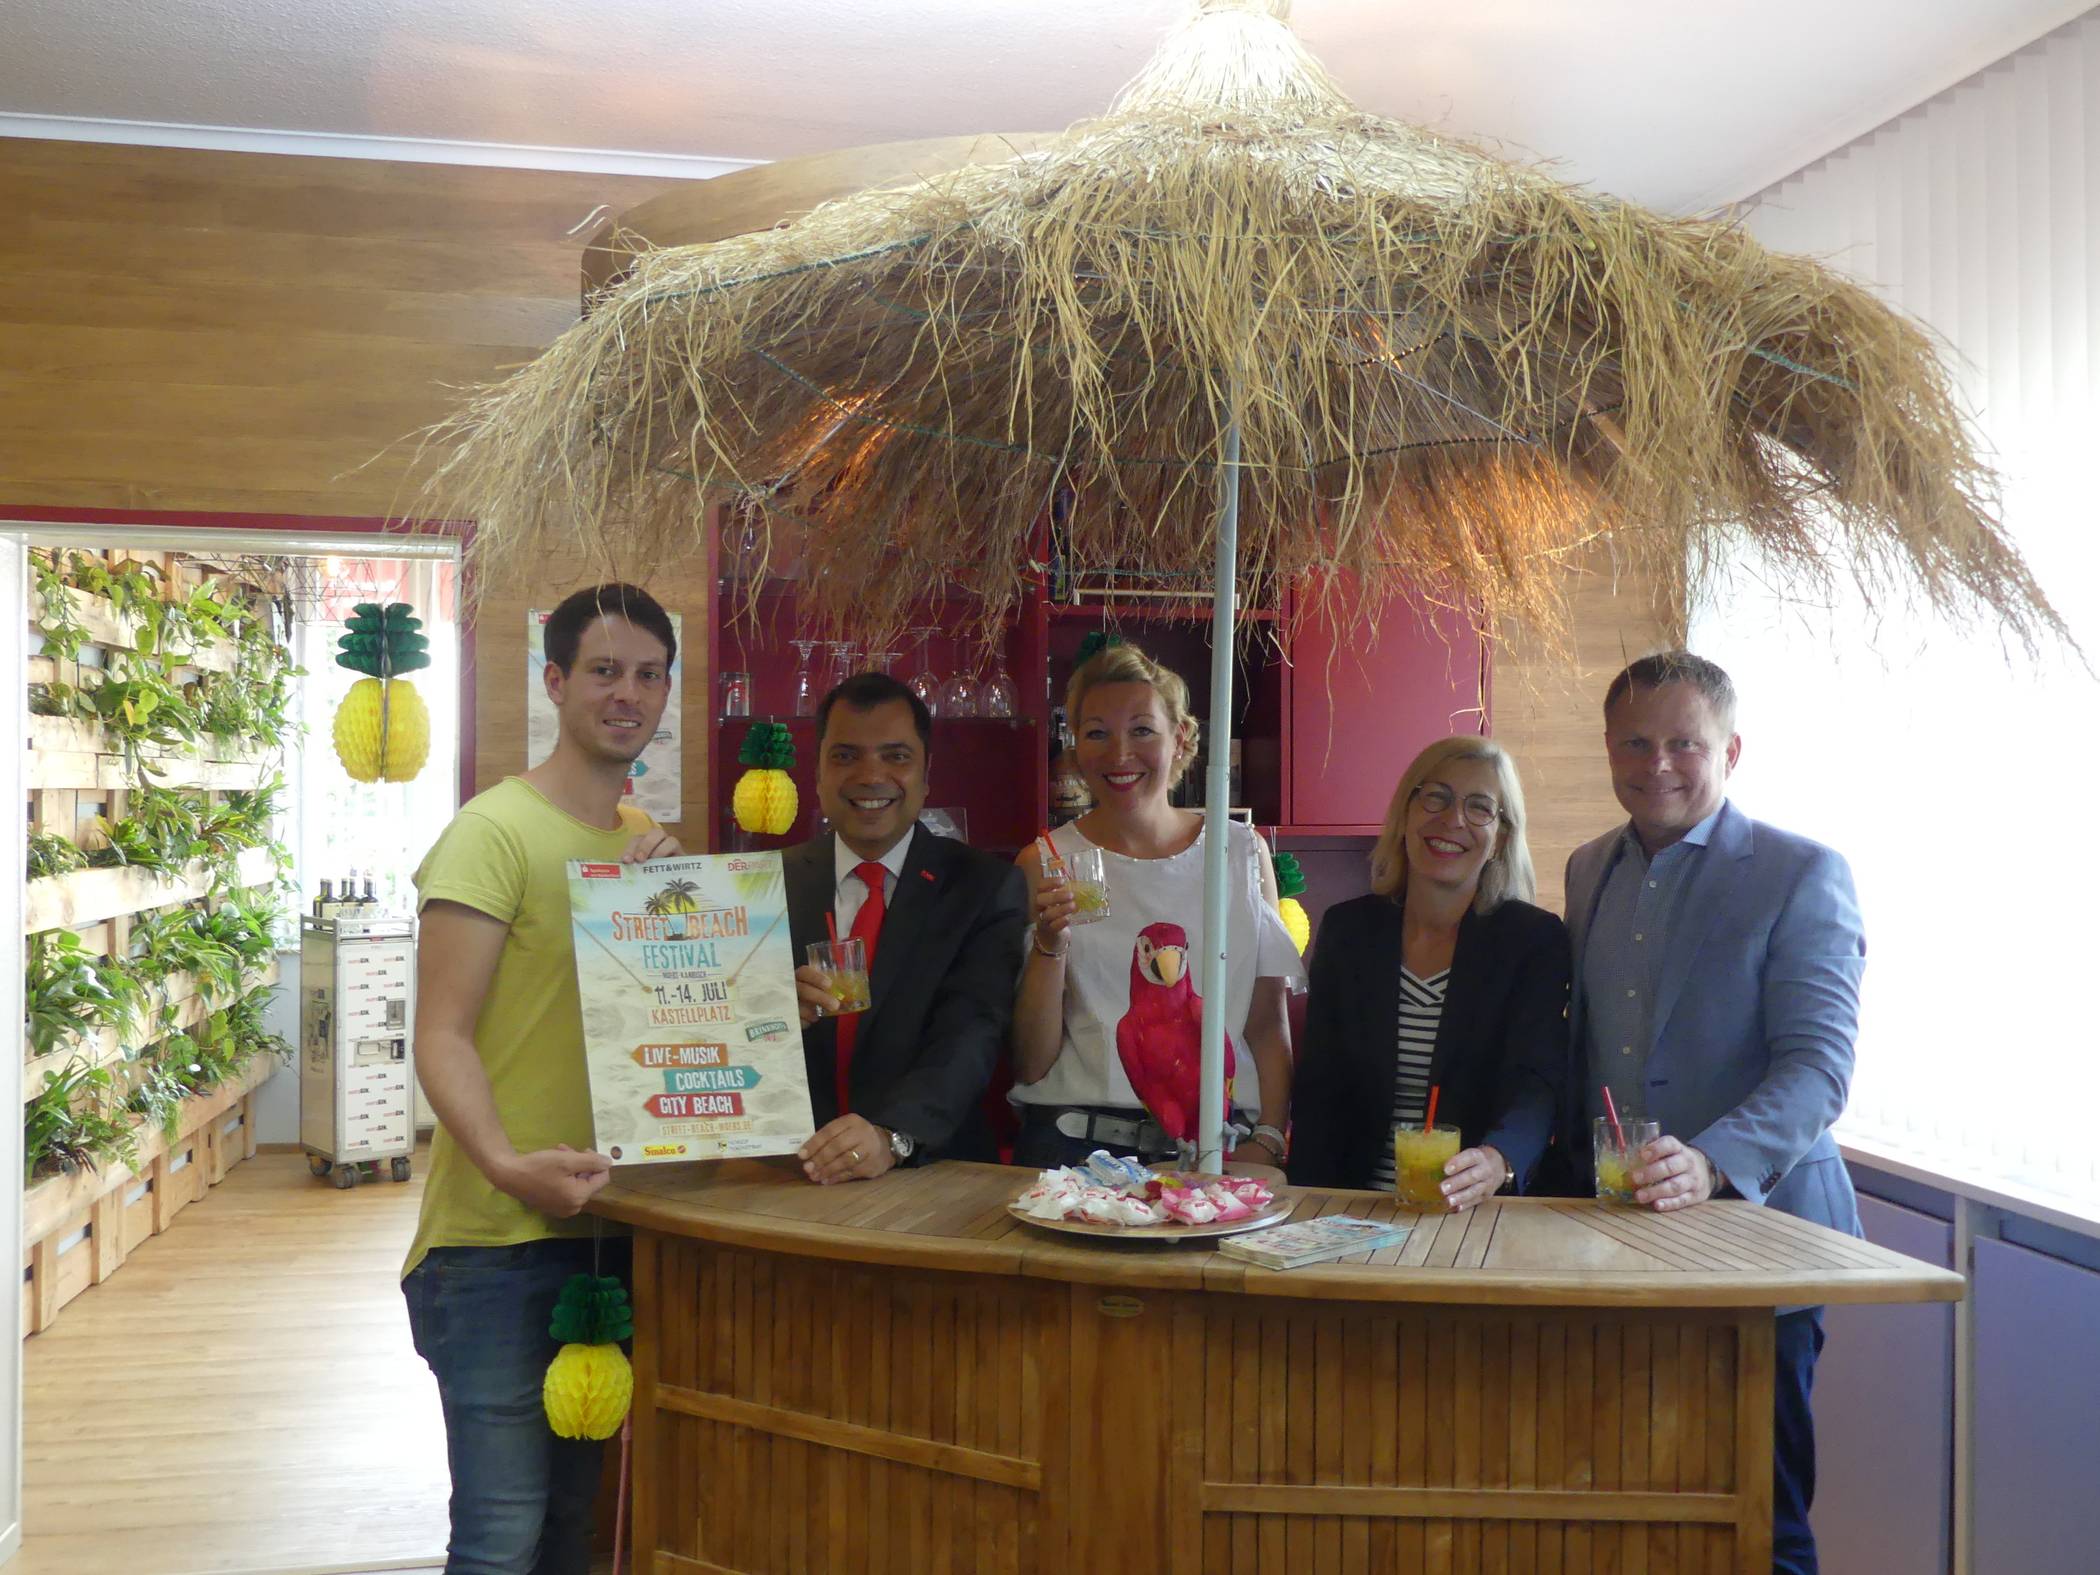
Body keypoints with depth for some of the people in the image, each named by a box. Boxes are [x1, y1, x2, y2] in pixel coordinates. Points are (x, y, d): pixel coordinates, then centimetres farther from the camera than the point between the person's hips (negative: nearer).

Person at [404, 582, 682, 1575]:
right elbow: (441, 1038, -16)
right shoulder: (494, 832, -11)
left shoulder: (652, 844, 12)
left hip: (612, 1223, 7)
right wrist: (508, 1166, -31)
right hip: (502, 1234, -7)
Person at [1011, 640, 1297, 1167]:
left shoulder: (1244, 853, 9)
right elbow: (1031, 1064, 3)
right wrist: (1051, 945, -12)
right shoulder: (1046, 864, 5)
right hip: (1079, 1144, -1)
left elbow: (1269, 1026, 11)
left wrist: (1266, 1141, -4)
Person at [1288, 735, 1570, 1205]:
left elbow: (1536, 1083, -12)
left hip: (1484, 1212, -1)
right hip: (1357, 1211, 1)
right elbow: (1317, 1090, 7)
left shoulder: (1536, 940, 1)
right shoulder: (1347, 929, 8)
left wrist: (1498, 1161, -34)